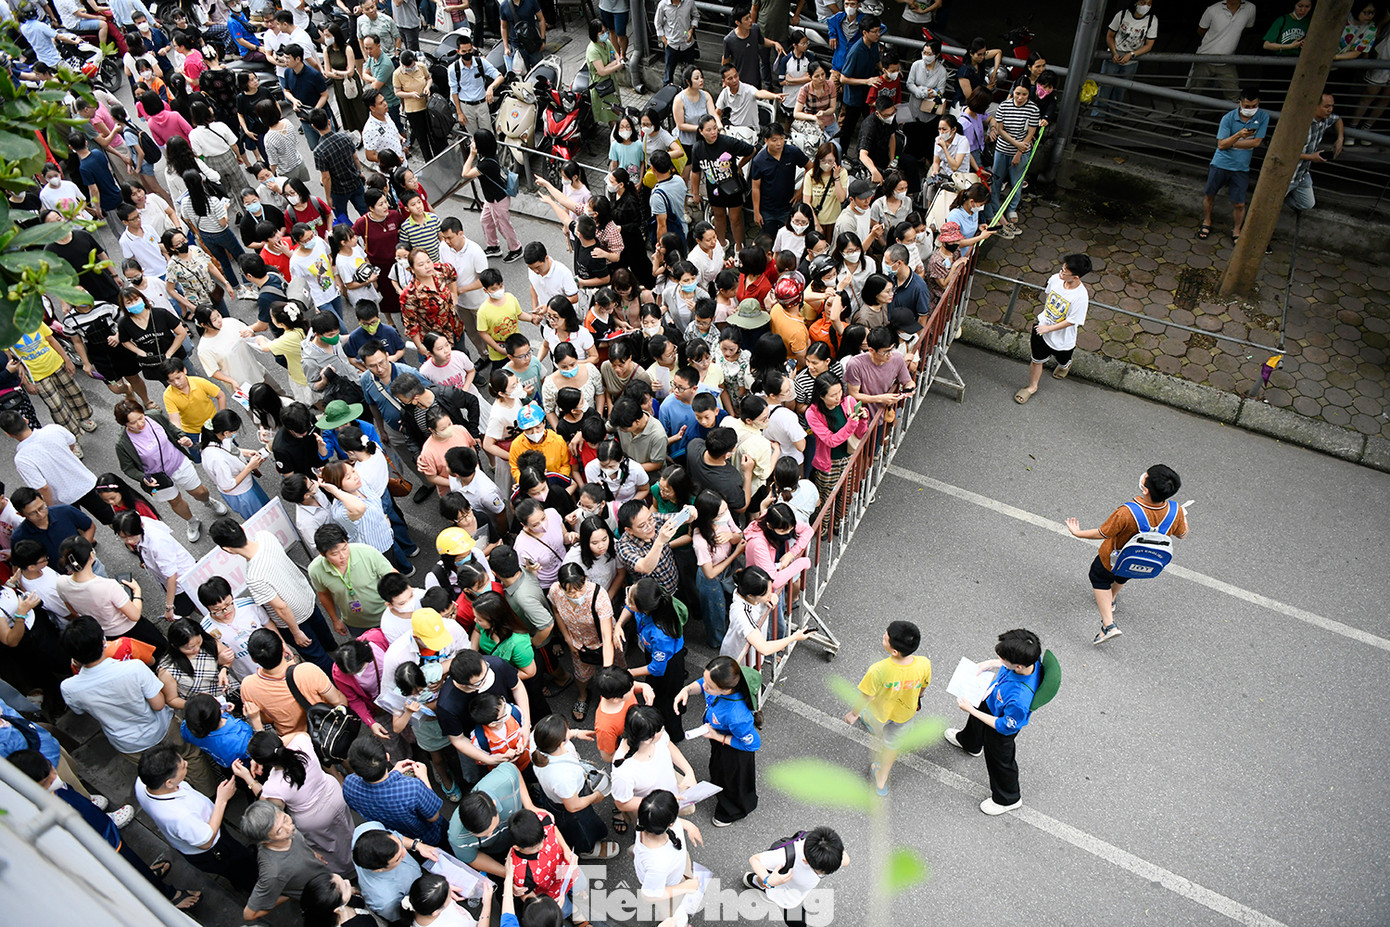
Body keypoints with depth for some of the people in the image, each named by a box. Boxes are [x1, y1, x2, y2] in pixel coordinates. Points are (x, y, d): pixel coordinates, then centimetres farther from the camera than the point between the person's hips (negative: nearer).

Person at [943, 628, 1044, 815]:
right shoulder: (1029, 659, -31)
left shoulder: (1019, 699, -50)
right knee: (975, 722, 38)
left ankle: (1008, 799, 54)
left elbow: (1006, 726, -31)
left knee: (998, 759, 22)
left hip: (1001, 727, -8)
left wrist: (971, 710, -27)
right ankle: (970, 743, 76)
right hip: (991, 701, 8)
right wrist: (992, 664, -14)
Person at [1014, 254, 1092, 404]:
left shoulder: (1081, 296, -36)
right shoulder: (1056, 278, -20)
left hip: (1062, 339, -3)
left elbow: (1072, 321, -24)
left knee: (1063, 361, 28)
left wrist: (1049, 328, -19)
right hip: (1042, 326, 3)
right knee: (1037, 360, 20)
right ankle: (1032, 386, 45)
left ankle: (1066, 365, 66)